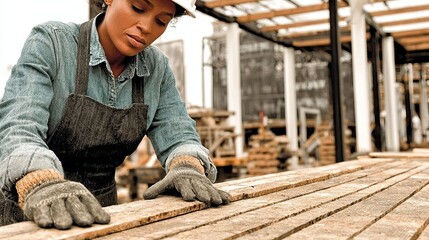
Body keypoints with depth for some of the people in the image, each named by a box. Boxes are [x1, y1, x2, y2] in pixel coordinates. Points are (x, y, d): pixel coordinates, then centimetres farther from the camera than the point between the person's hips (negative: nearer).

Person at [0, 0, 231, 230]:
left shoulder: (157, 69, -2)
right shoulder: (50, 43, -16)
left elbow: (176, 134, -5)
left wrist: (188, 167, -27)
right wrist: (42, 186, -47)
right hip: (28, 212, -4)